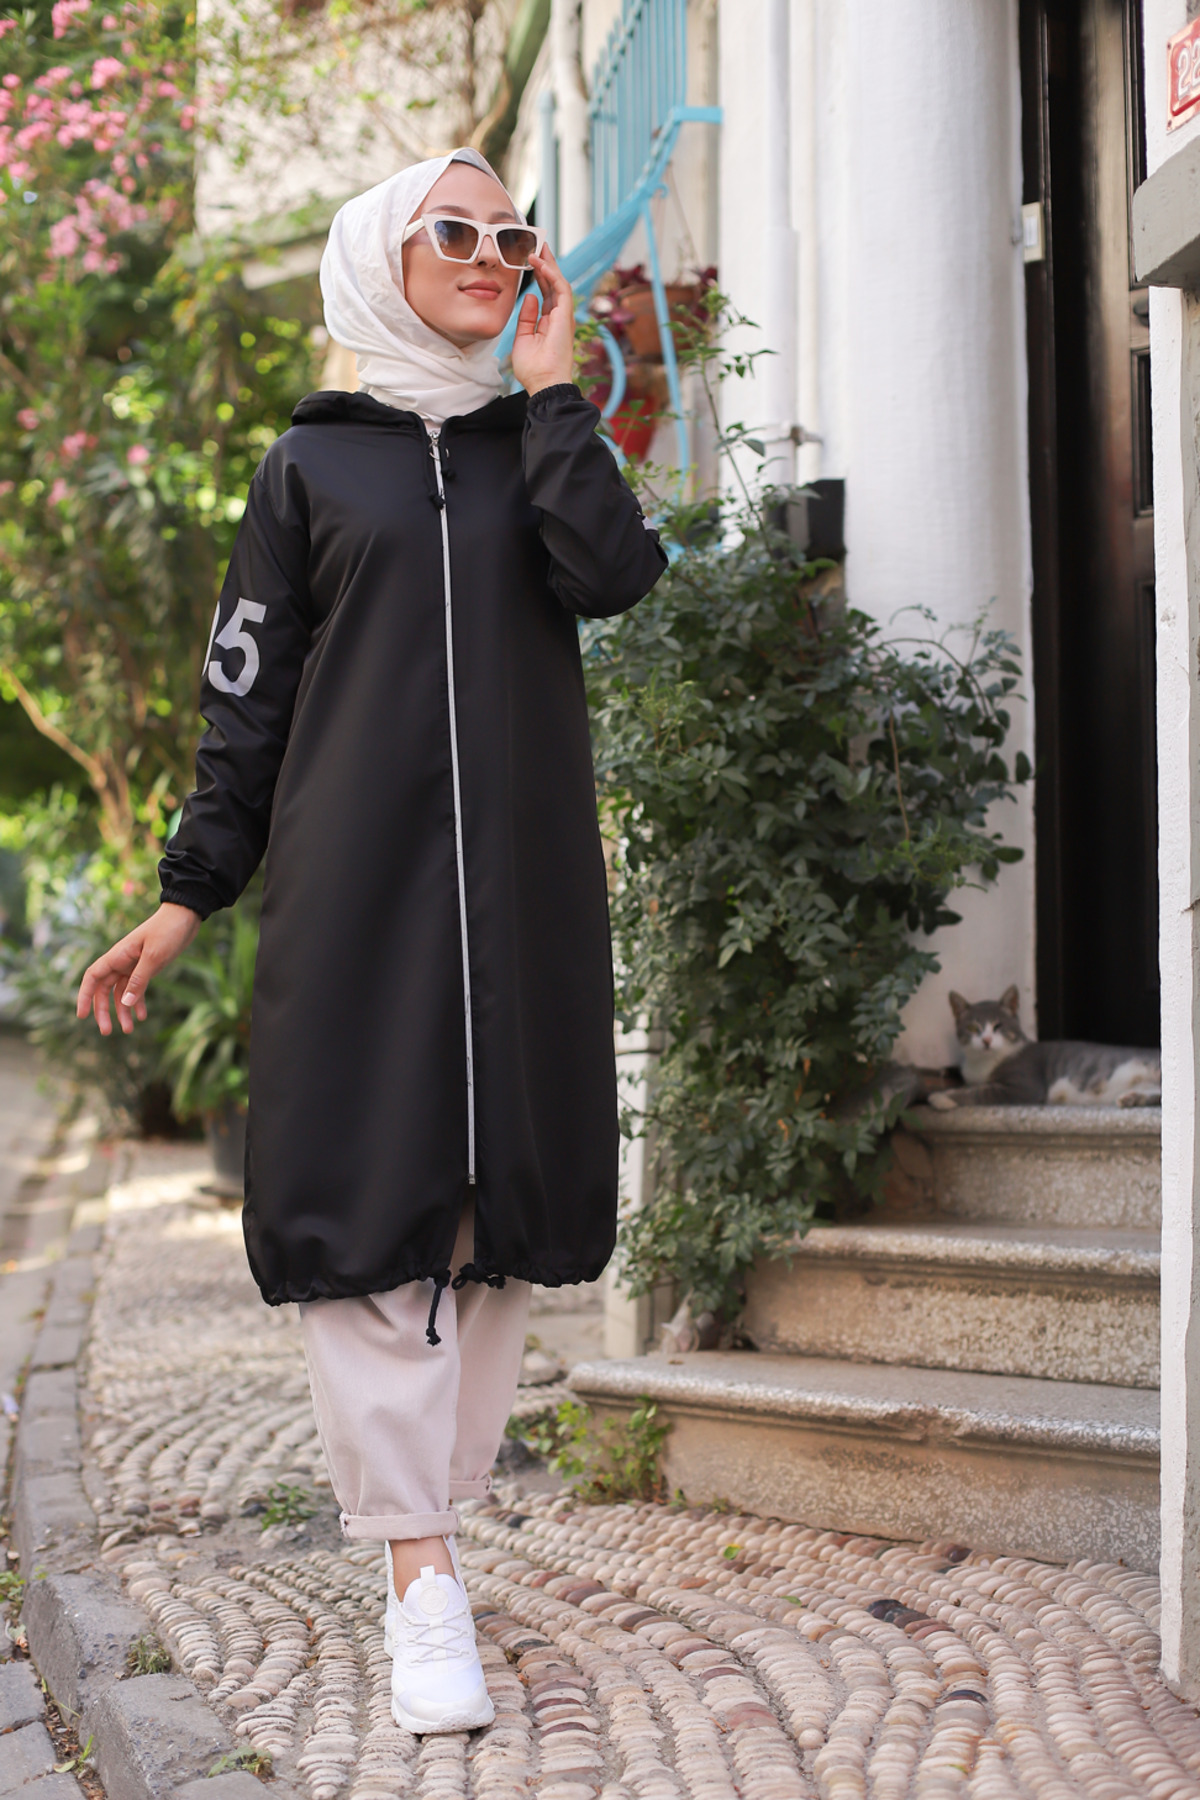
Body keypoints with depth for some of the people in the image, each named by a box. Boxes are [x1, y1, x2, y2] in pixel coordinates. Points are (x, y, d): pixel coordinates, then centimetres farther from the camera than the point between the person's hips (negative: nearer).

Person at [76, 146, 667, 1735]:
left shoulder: (544, 443, 16)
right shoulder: (313, 462, 11)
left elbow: (615, 574, -7)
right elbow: (248, 696, 8)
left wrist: (550, 385, -2)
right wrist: (187, 893, 2)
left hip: (521, 886, 2)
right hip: (353, 879, -2)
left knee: (496, 1194, 3)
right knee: (358, 1195, -9)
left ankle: (428, 1511, 16)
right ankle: (420, 1573, -4)